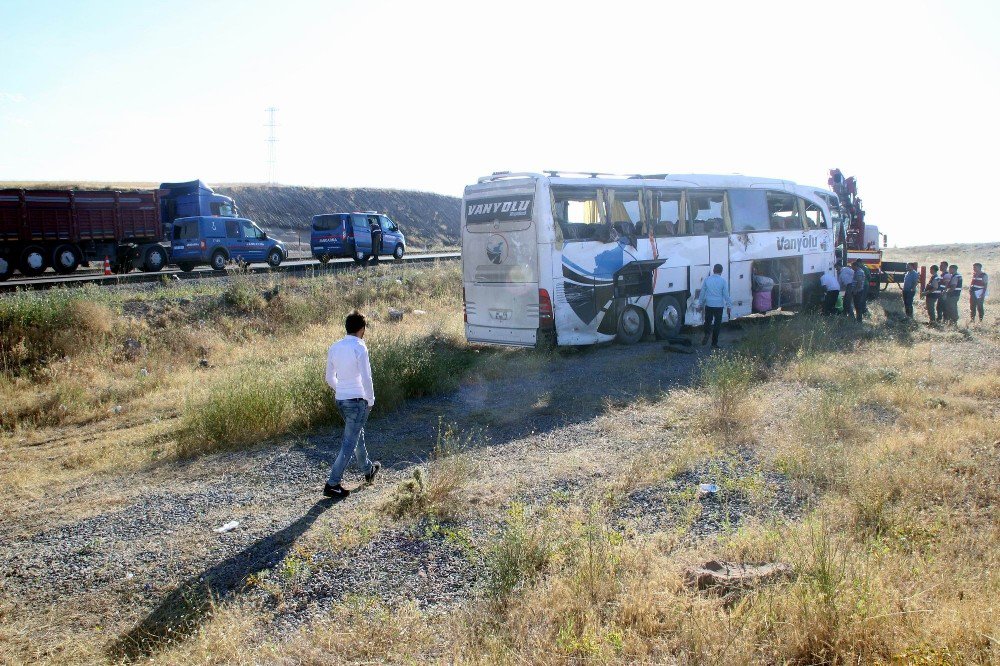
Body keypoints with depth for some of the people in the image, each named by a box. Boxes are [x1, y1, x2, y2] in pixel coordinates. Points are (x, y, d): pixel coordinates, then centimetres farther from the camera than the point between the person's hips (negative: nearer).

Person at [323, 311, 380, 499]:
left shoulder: (335, 348, 5)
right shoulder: (360, 348, -15)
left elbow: (330, 377, 12)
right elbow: (366, 378, -17)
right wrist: (371, 400, -5)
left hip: (340, 399, 8)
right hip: (357, 400, -8)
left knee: (357, 434, 24)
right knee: (349, 443, -3)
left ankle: (368, 469, 41)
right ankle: (332, 484, -5)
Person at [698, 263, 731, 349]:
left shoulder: (707, 279, 0)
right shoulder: (723, 281, -6)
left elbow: (702, 293, 5)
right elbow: (726, 295, -4)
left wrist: (700, 304, 15)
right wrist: (729, 306, 4)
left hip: (708, 305, 1)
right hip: (719, 306, -1)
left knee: (707, 321, 18)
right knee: (717, 324, 6)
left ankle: (706, 334, -9)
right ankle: (714, 343, 9)